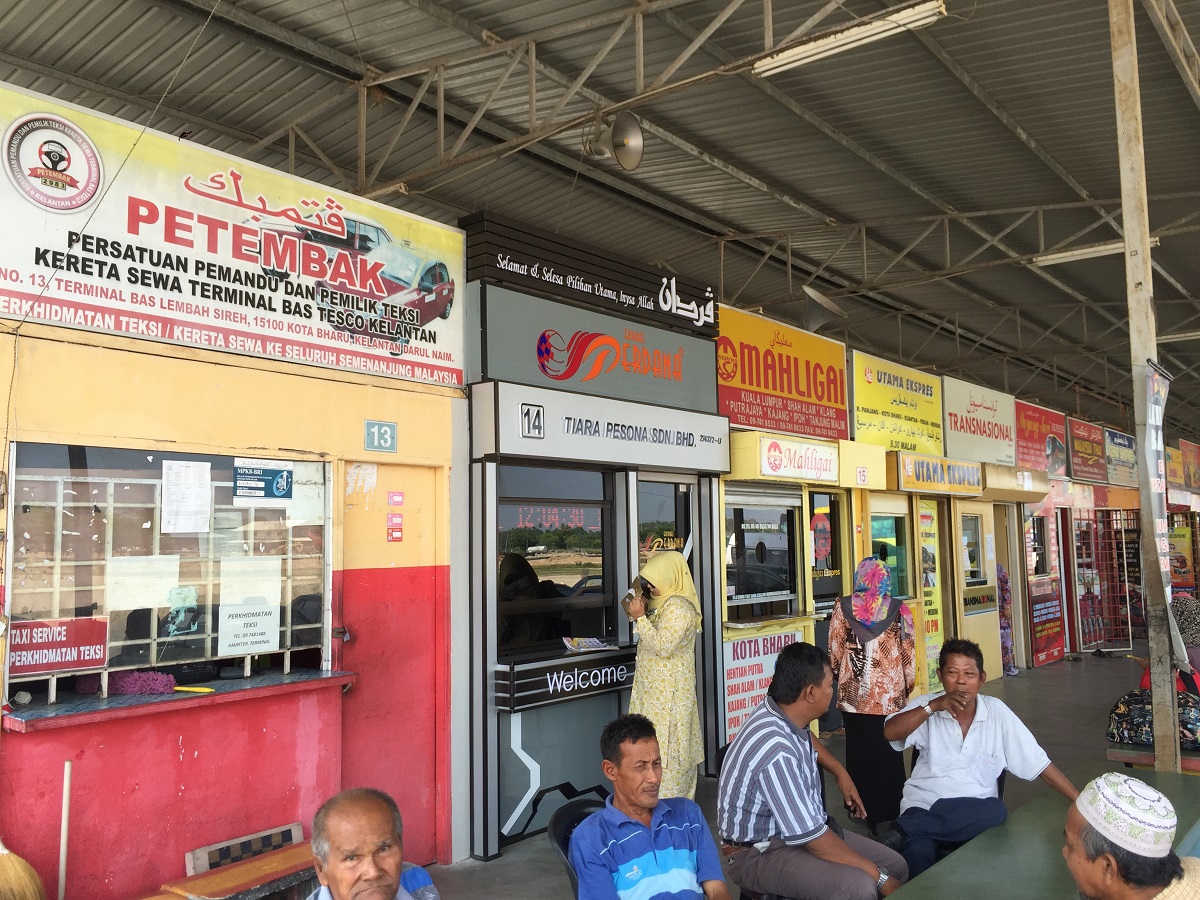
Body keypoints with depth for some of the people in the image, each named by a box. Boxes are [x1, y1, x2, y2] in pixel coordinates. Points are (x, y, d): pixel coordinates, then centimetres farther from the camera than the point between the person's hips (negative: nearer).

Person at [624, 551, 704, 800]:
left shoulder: (679, 607, -18)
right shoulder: (662, 602, 12)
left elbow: (663, 647, -23)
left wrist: (640, 617, -20)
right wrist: (639, 613, 6)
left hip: (669, 693, -10)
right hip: (653, 689, 10)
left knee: (667, 747, -3)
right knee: (653, 747, 14)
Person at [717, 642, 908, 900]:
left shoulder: (784, 713, -3)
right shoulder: (775, 751, -31)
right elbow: (813, 839, -27)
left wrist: (841, 773, 18)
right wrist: (879, 877, -18)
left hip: (805, 830, 9)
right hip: (760, 853, -9)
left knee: (896, 865, 2)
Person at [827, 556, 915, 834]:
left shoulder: (843, 607, -4)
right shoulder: (898, 609, -6)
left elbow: (835, 648, 0)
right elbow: (908, 650, -2)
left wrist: (839, 675, 16)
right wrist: (908, 683, 10)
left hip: (854, 693, 0)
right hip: (890, 695, 0)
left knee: (859, 751, 11)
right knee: (888, 752, 11)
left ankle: (863, 808, 19)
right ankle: (889, 808, 19)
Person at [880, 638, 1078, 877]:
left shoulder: (997, 712, 4)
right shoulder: (926, 705, 3)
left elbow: (1039, 764, 6)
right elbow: (890, 732, -15)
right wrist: (934, 706, -20)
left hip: (976, 810, 4)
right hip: (922, 806, -3)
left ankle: (902, 830, -26)